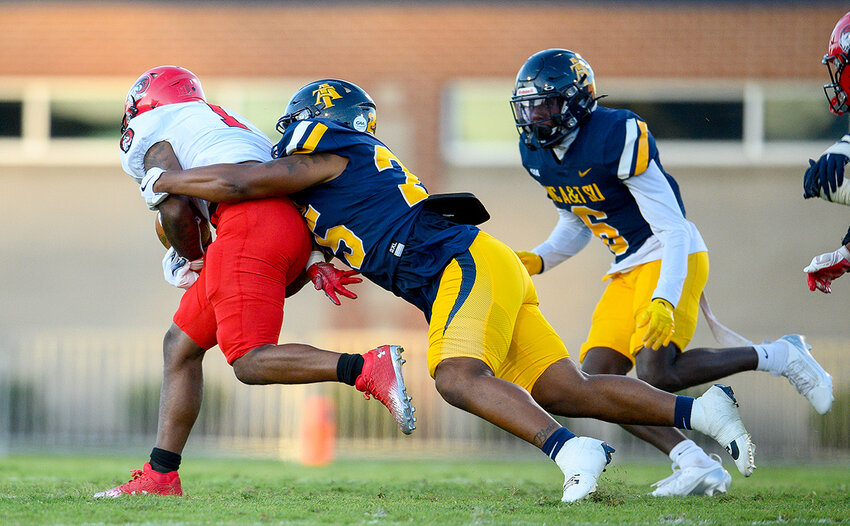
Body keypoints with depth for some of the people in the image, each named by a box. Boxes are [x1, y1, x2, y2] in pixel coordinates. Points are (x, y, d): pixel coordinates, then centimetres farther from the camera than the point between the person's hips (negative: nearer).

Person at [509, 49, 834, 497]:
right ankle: (696, 465, -10)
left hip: (671, 259, -8)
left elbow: (673, 229, -21)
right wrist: (538, 260, 3)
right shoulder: (536, 154, 4)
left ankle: (777, 358, -6)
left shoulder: (616, 137, -21)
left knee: (654, 373, -25)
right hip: (627, 270, 8)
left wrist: (663, 300, -33)